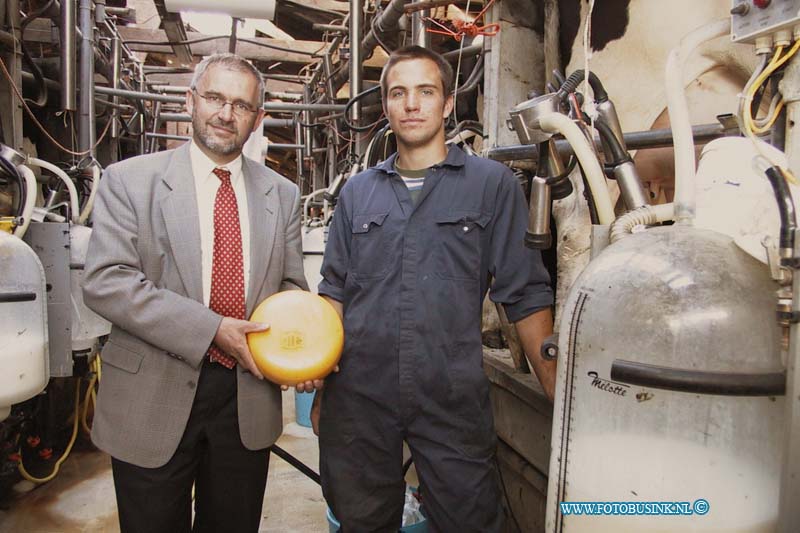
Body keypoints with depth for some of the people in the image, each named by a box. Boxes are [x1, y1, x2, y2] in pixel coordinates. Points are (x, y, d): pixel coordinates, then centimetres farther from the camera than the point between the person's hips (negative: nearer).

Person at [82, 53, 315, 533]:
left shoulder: (282, 194, 6)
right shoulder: (130, 180, -3)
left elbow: (292, 288, 8)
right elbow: (105, 281, -12)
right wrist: (211, 329, -20)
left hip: (249, 404, 3)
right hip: (153, 402, -2)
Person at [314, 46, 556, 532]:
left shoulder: (493, 184, 0)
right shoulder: (358, 192, 10)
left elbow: (526, 296, -2)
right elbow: (335, 292, 11)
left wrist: (559, 396, -6)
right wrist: (320, 387, 8)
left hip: (454, 400, -2)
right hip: (358, 396, 3)